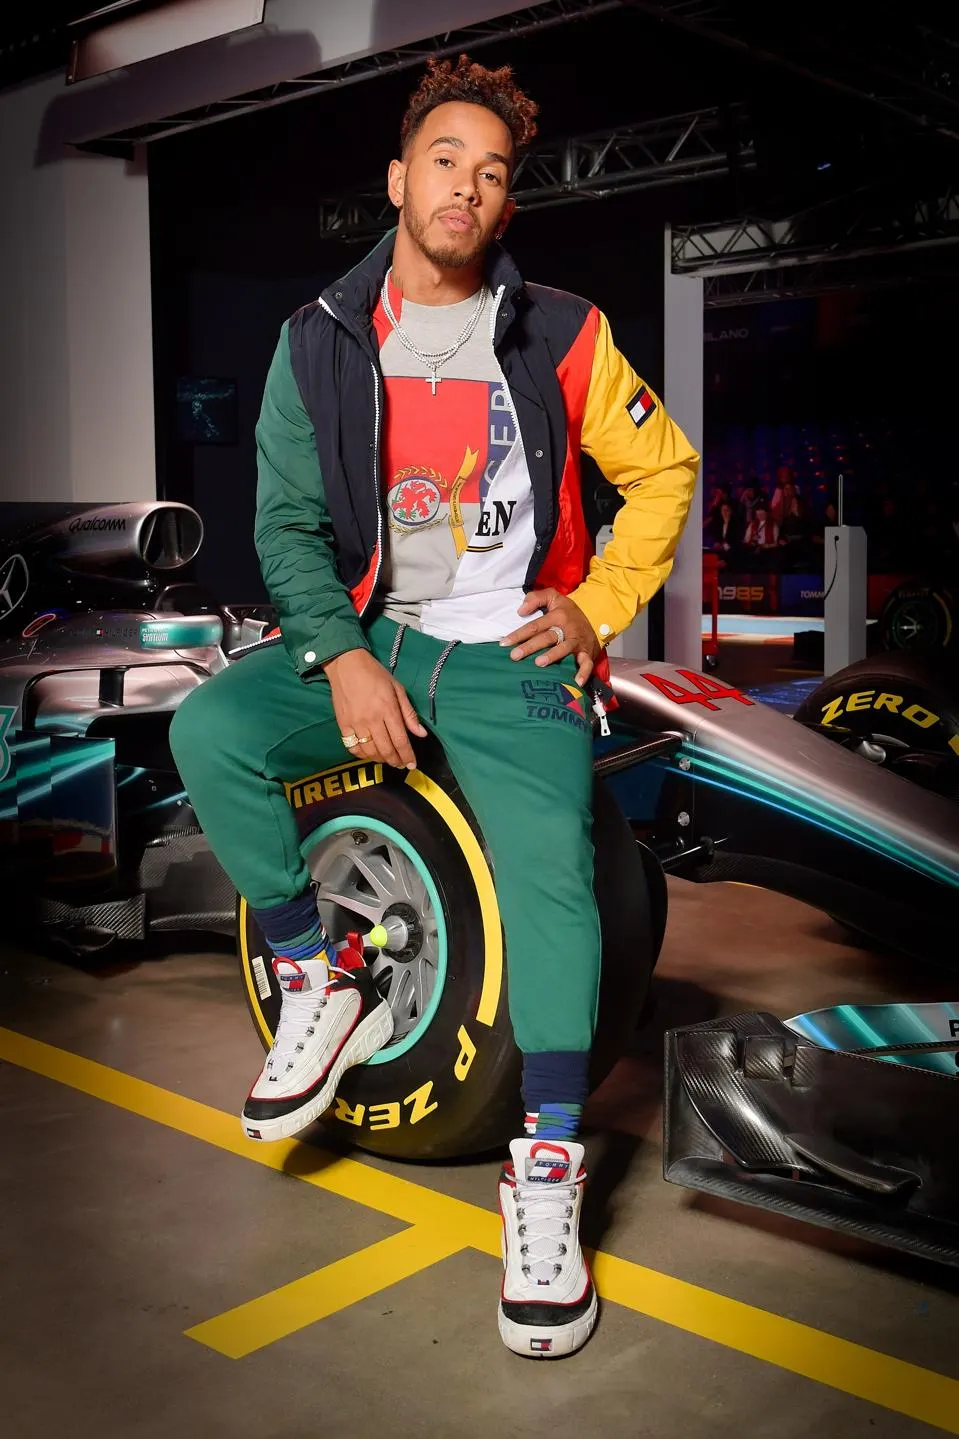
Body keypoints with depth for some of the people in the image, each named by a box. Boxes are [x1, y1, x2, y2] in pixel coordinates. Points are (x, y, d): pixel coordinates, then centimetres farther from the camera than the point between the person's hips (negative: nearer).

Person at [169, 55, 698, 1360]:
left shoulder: (560, 334, 1)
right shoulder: (321, 340, 4)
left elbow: (664, 471, 11)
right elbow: (288, 521, 1)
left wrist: (599, 608, -1)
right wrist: (341, 660, -15)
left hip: (511, 657, -2)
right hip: (367, 636, 2)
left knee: (552, 874, -24)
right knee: (210, 732, -24)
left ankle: (548, 1176, -12)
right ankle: (322, 984, -4)